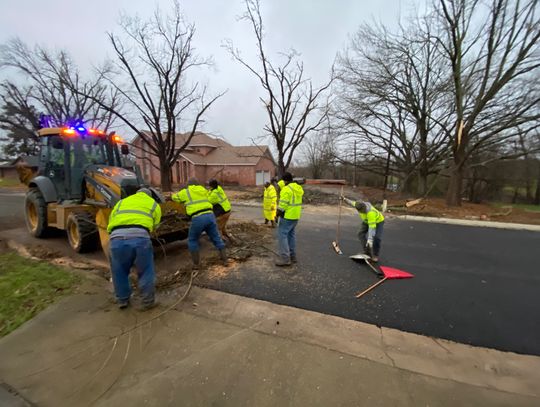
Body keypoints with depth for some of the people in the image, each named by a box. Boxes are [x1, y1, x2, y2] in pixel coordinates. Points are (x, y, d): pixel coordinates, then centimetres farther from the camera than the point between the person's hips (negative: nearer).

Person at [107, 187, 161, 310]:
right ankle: (148, 301, 28)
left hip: (117, 238, 3)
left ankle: (122, 300, 40)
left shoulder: (121, 202, 34)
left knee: (119, 271, 24)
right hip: (140, 237, -3)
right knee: (146, 271, 15)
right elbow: (154, 226, 19)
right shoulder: (153, 204, 26)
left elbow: (110, 224, 29)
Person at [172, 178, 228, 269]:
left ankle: (196, 264, 19)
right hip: (210, 215, 4)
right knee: (216, 238, 15)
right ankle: (225, 260, 18)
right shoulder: (203, 190, 21)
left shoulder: (186, 192, 13)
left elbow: (175, 197, 28)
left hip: (198, 218, -3)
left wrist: (173, 195, 53)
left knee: (192, 240, 18)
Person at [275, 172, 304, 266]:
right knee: (291, 235, 17)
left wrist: (277, 214, -12)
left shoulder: (286, 189, -17)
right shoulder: (298, 188, 9)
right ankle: (292, 256, 23)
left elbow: (283, 204, -20)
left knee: (282, 235, -3)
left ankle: (285, 258, -3)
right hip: (296, 216, 9)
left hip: (287, 216, -9)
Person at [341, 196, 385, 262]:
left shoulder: (371, 212, -45)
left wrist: (370, 240, -48)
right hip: (367, 221, 7)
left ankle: (375, 255, -2)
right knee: (361, 234, -2)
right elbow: (352, 203, 1)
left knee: (377, 238, -19)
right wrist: (345, 199, 4)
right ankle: (367, 251, 7)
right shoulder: (360, 205, -24)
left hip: (378, 221, -7)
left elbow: (372, 227, -46)